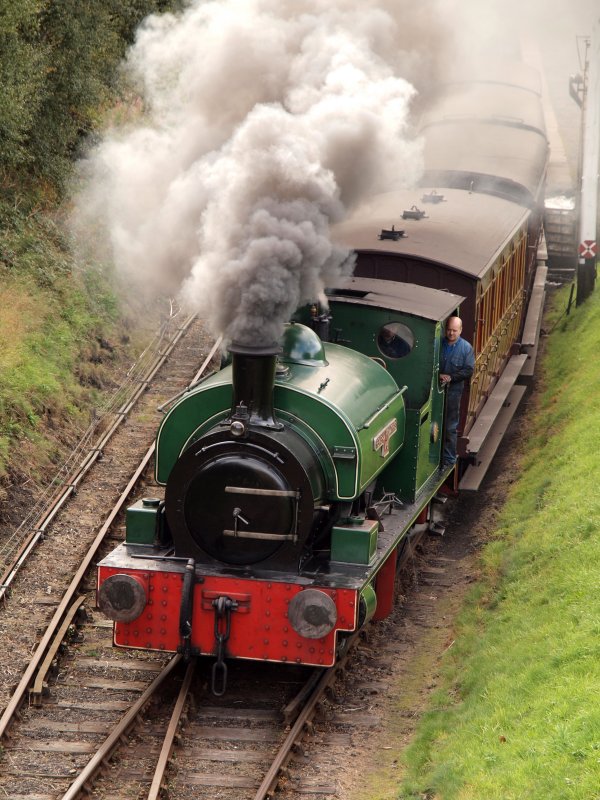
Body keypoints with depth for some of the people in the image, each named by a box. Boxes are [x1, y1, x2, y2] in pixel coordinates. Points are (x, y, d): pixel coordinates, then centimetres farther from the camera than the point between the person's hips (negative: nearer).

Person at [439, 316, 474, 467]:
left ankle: (449, 459, 11)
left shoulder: (466, 348, -4)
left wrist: (450, 377, -17)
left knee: (450, 428, 3)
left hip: (453, 391, -2)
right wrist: (438, 376, -14)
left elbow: (469, 370, -8)